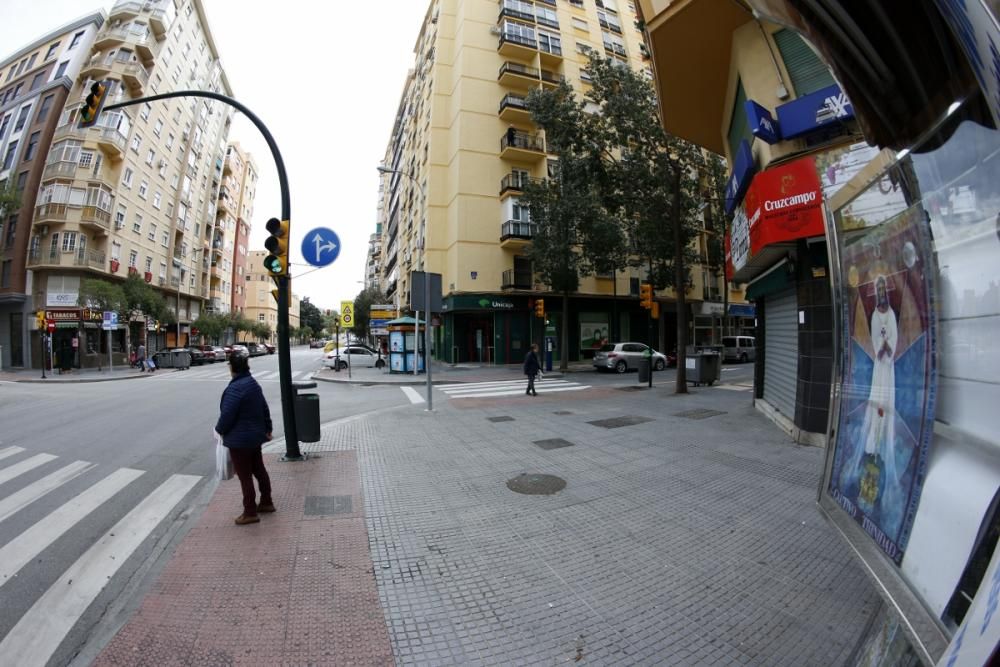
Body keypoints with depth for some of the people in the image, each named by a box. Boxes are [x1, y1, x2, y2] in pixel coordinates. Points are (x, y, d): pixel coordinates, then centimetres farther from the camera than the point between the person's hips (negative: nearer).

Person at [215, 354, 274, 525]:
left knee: (245, 476, 2)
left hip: (239, 439, -9)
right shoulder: (253, 383, 6)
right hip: (255, 435, 9)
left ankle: (250, 513, 13)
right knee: (259, 469, 19)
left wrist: (220, 430, -2)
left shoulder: (235, 388, -22)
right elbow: (264, 408, 12)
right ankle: (266, 503, 31)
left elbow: (227, 414, -21)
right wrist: (268, 428, 20)